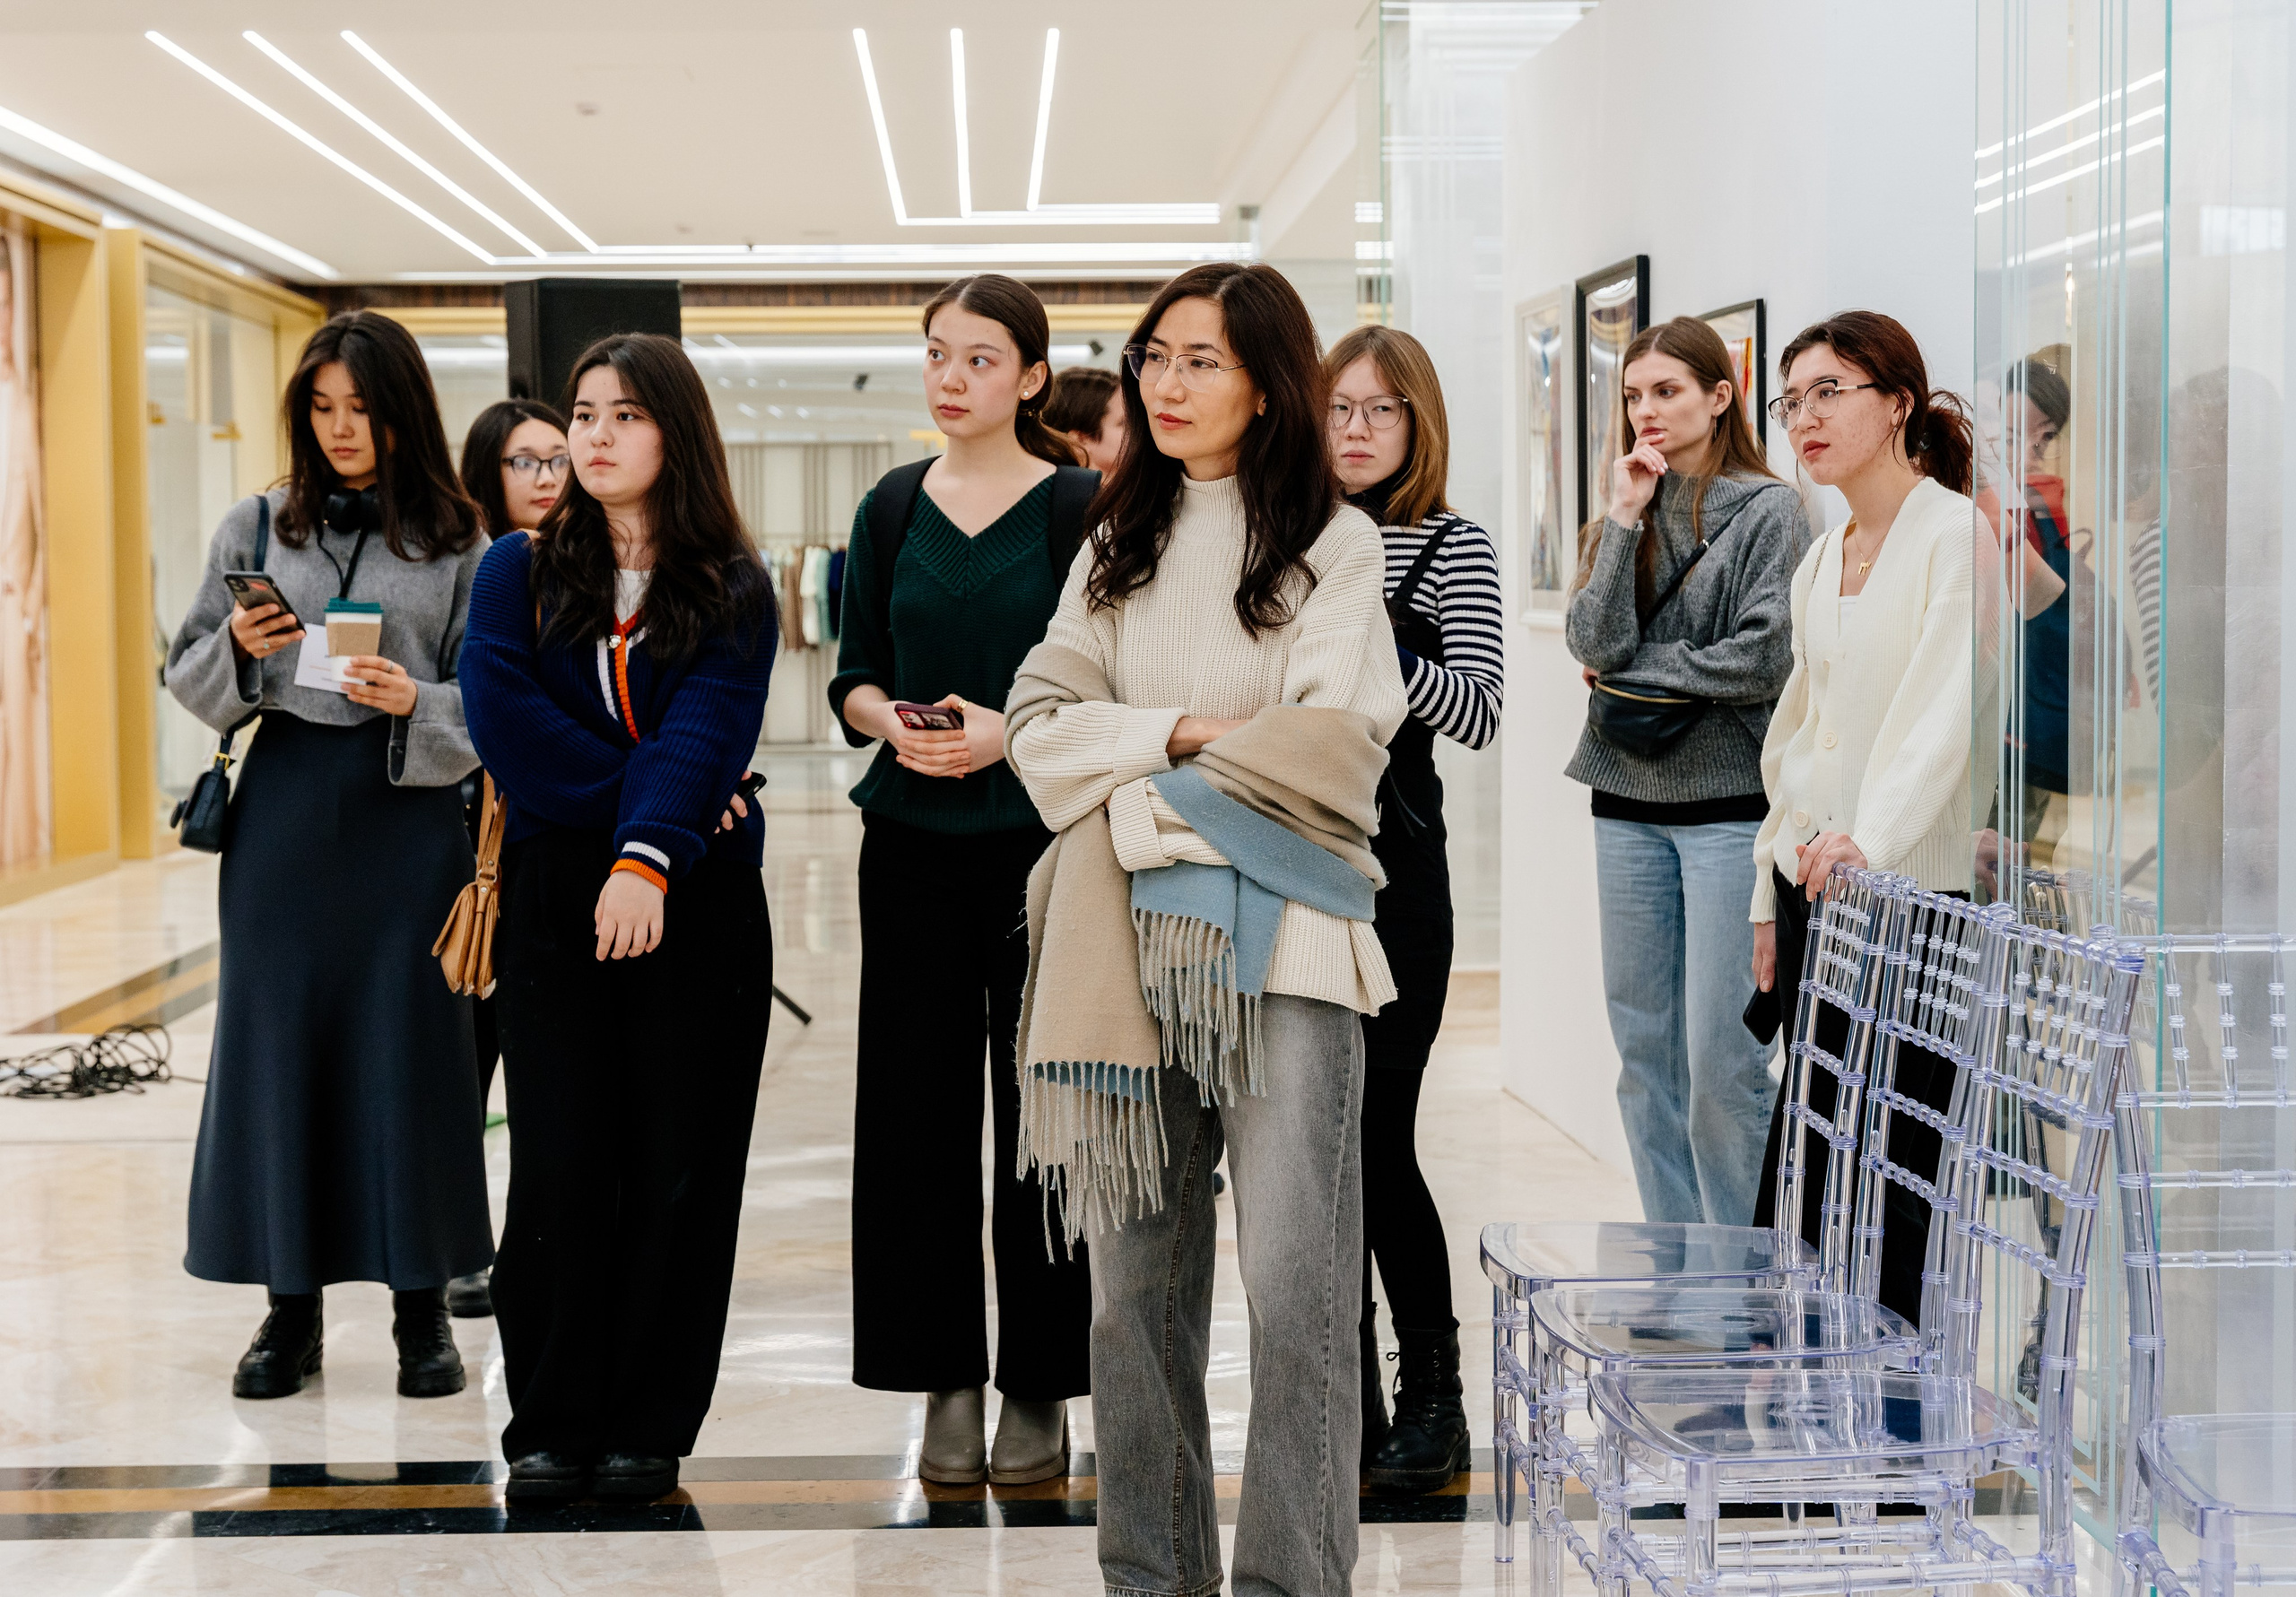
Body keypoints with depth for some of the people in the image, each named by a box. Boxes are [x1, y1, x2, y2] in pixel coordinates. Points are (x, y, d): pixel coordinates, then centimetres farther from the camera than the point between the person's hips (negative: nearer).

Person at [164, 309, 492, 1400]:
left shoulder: (457, 546, 2)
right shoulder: (256, 529, 8)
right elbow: (186, 676, 11)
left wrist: (415, 703, -19)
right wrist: (237, 647, -10)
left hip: (409, 812, -2)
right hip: (284, 808, 2)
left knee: (409, 1051, 1)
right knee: (278, 1044, 4)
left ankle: (422, 1310, 13)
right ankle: (291, 1309, 15)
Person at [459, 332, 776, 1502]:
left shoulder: (731, 590, 4)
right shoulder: (519, 572, 8)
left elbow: (709, 728, -11)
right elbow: (504, 721, -6)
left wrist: (652, 852, -27)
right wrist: (641, 790, -13)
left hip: (694, 904, 0)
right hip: (554, 899, 1)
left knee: (678, 1163, 2)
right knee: (559, 1162, 0)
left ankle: (648, 1426, 11)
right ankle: (551, 1425, 10)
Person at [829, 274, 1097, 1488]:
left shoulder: (1080, 506, 0)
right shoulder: (892, 508, 10)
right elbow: (852, 677, 12)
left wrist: (1009, 729, -18)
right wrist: (890, 719, -9)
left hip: (1042, 840, -3)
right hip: (912, 844, 3)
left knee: (1041, 1110, -1)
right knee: (919, 1107, 3)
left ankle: (1038, 1388, 10)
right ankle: (948, 1386, 13)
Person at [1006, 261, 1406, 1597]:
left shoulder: (1335, 543, 4)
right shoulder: (1120, 544, 19)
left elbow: (1335, 747, -8)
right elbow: (1042, 721, 8)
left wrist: (1146, 803, -6)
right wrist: (1181, 733, -7)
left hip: (1279, 939, -4)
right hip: (1131, 942, 4)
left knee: (1296, 1288, -10)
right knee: (1135, 1283, 6)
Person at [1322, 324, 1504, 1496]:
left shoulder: (1450, 551, -2)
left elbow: (1479, 709, -13)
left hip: (1388, 870, -5)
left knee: (1374, 1139, -6)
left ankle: (1433, 1397, 10)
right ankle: (1351, 1400, 18)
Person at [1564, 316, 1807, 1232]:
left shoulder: (1768, 511, -3)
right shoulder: (1627, 515, 13)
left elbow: (1766, 658, -13)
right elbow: (1594, 647, -1)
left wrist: (1637, 669, -4)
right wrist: (1625, 521, -6)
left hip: (1728, 803, -6)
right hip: (1630, 802, 6)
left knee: (1720, 1055, -8)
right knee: (1643, 1046, 8)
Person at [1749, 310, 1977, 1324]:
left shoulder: (1955, 533, -7)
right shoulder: (1818, 564, 17)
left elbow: (1944, 706, -20)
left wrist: (1869, 834, -33)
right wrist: (1770, 901, 15)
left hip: (1915, 888, -7)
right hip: (1814, 887, 7)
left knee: (1895, 1171, -4)